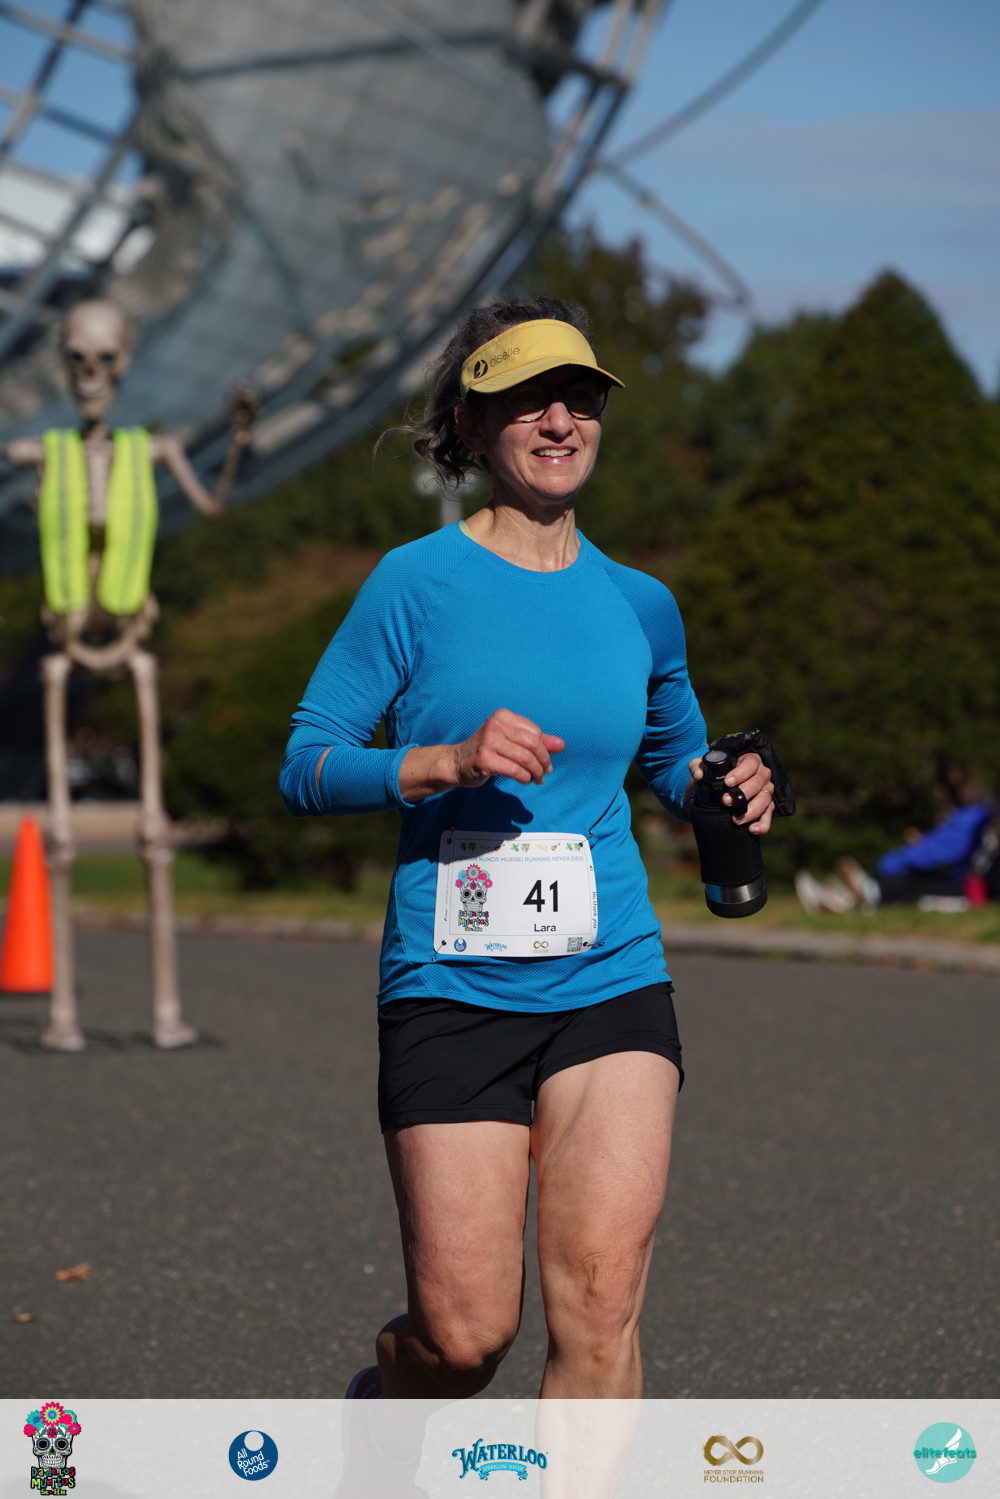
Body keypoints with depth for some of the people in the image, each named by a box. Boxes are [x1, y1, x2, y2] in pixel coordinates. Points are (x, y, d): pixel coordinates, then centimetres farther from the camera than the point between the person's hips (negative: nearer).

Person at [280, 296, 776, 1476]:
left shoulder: (639, 604, 10)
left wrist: (725, 790, 4)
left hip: (613, 983, 3)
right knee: (466, 1336, -1)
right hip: (452, 987, -3)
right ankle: (381, 1398, 35)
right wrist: (448, 761, -19)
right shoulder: (418, 582, -2)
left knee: (602, 1294, -12)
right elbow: (303, 768, -4)